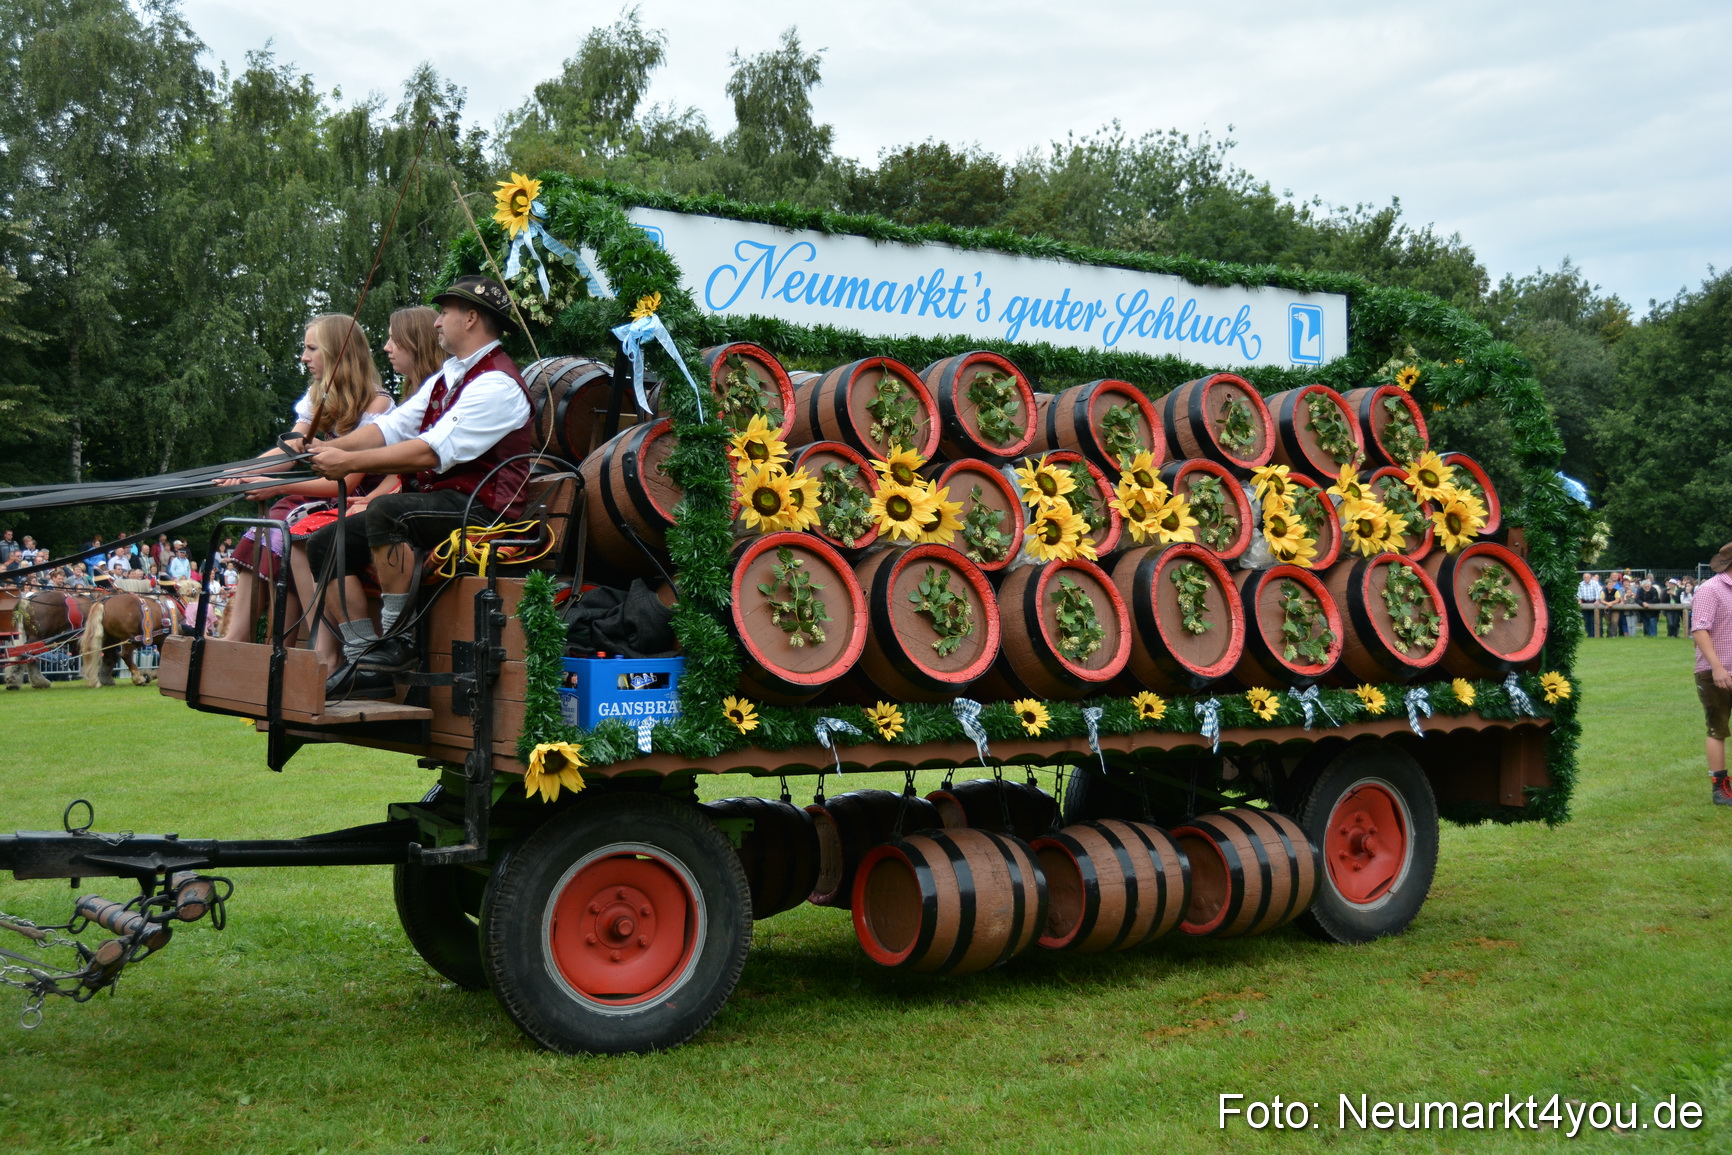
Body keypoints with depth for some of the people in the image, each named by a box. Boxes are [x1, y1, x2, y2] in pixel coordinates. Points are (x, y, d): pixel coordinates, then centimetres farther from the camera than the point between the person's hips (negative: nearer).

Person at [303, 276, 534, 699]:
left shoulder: (497, 384, -12)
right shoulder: (445, 376, 20)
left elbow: (433, 452, -21)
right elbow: (392, 427, 14)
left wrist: (350, 462, -19)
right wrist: (333, 447, -3)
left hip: (481, 509, -10)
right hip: (431, 502, 10)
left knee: (385, 511, -35)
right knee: (325, 544, -2)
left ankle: (399, 640, -24)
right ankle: (362, 660, -5)